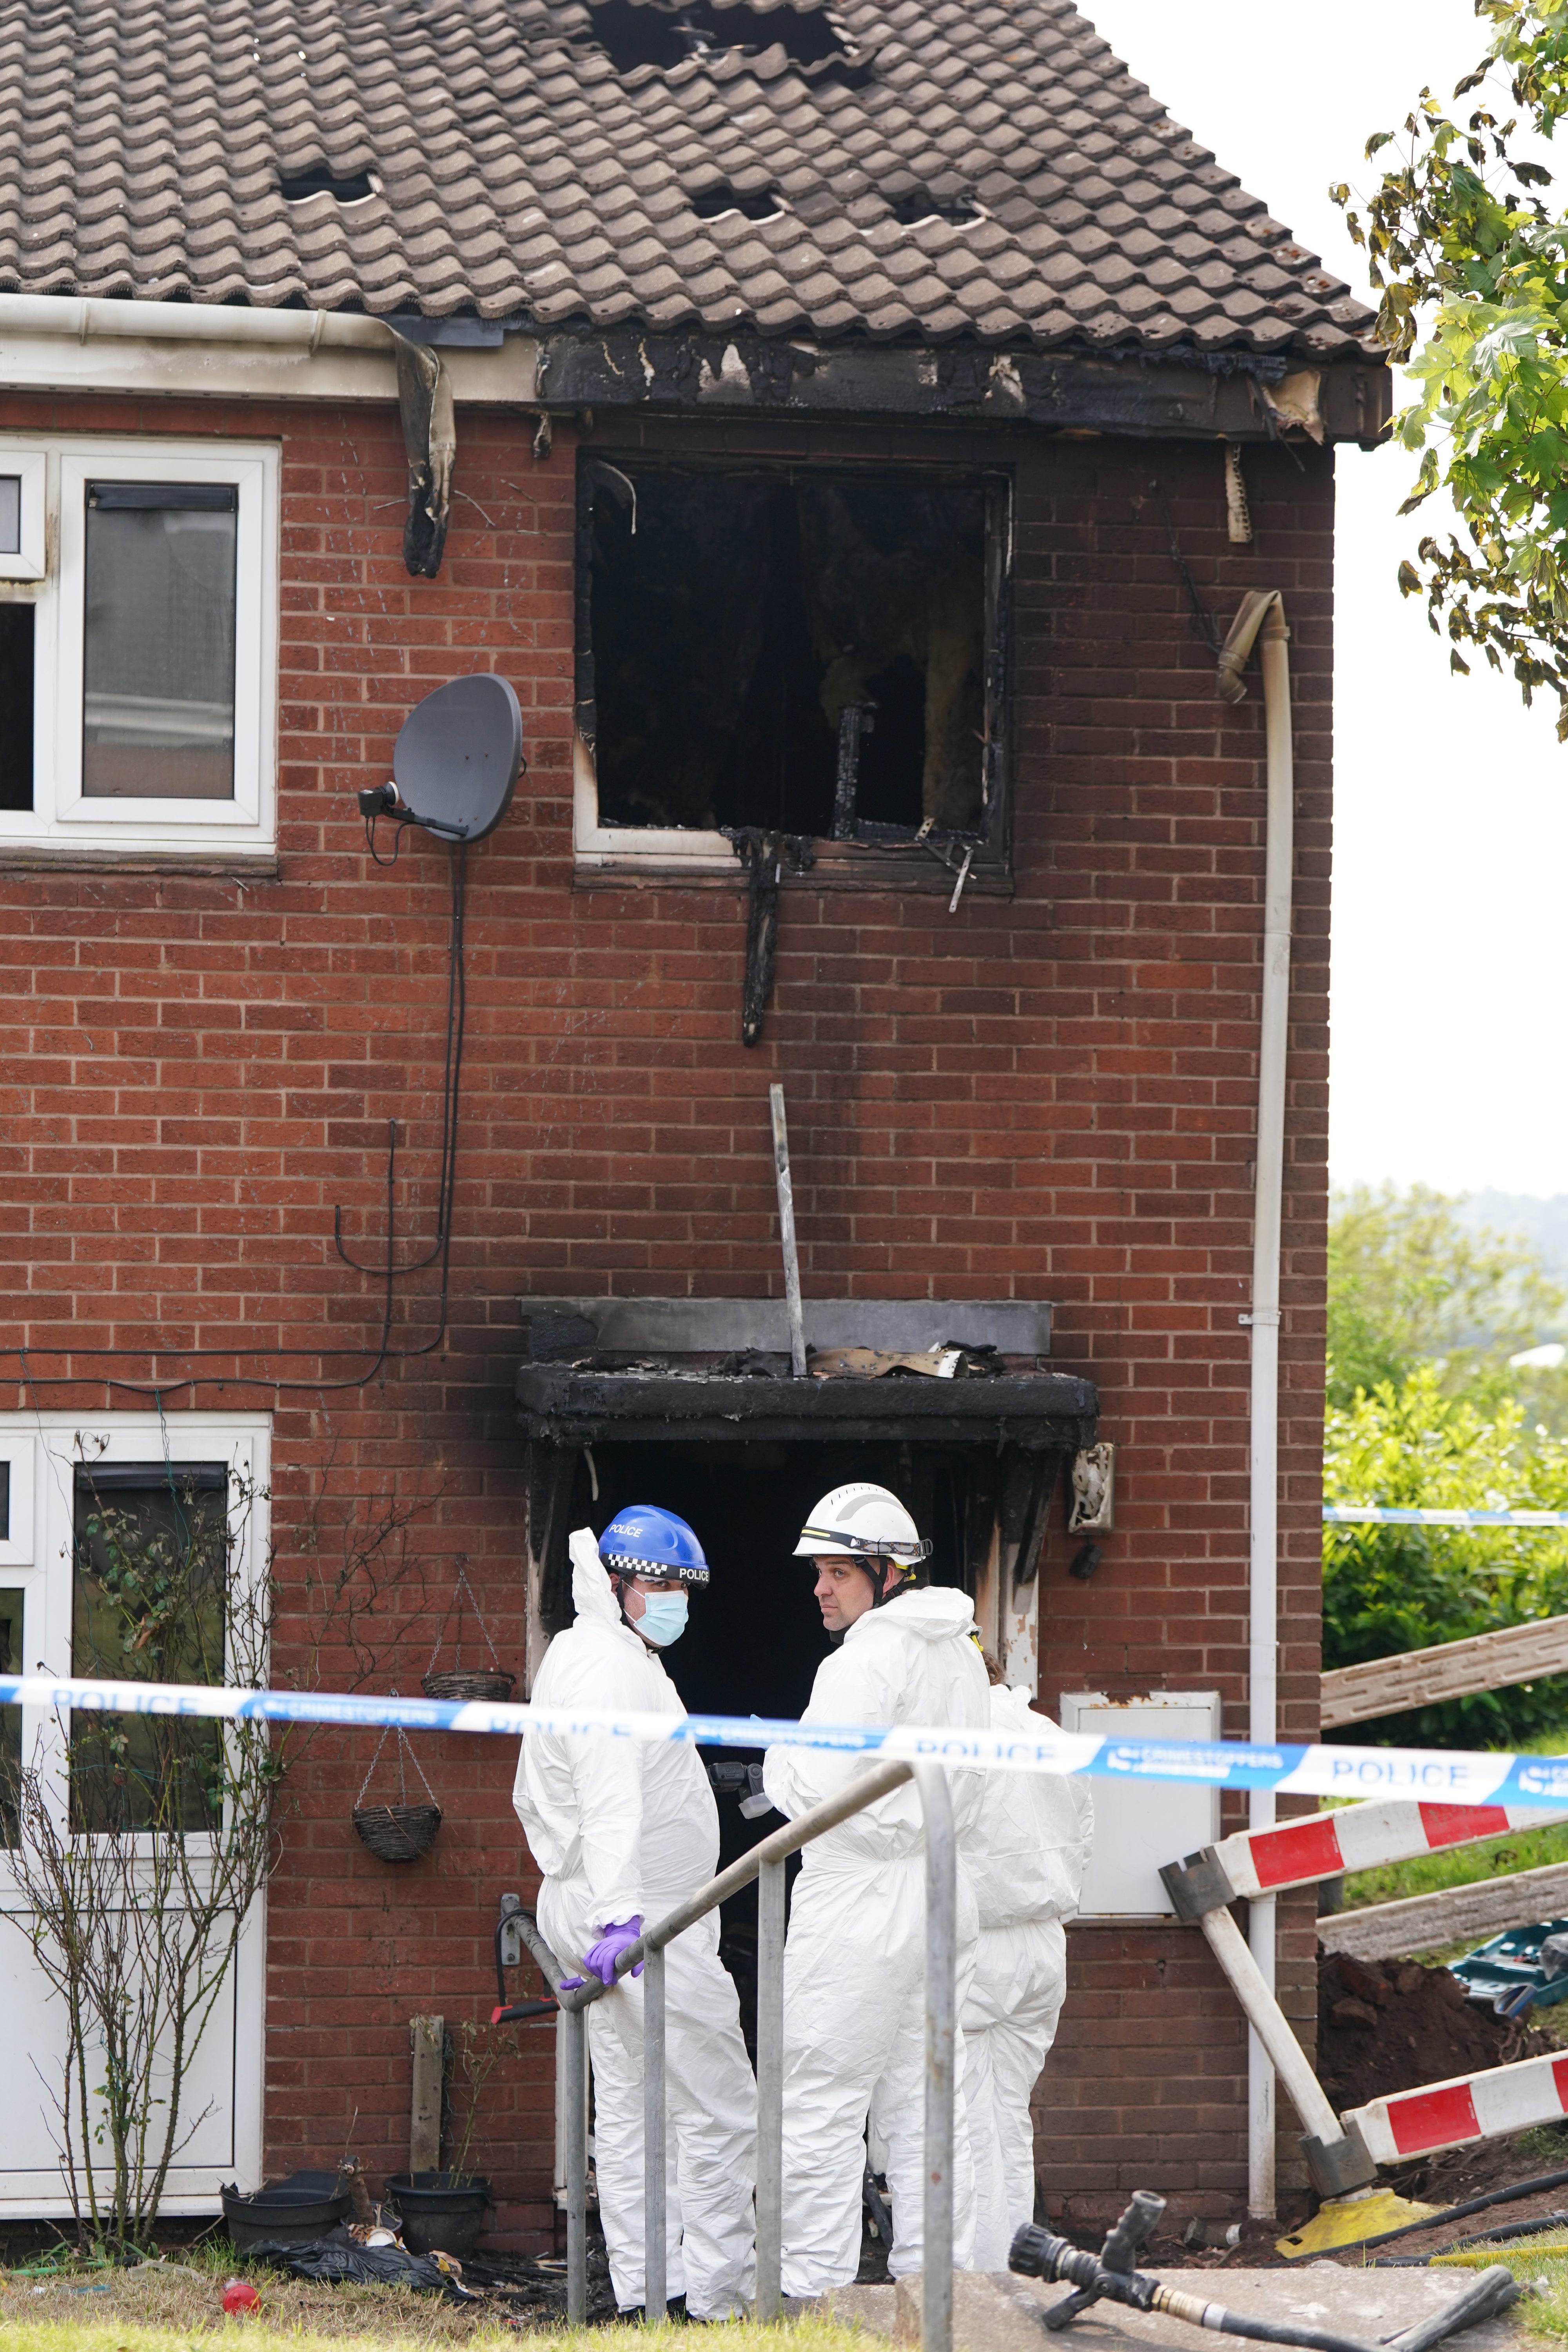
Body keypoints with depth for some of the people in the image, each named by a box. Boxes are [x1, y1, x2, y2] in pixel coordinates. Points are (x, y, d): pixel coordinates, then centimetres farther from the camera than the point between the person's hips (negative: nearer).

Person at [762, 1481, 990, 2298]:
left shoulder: (863, 1661, -15)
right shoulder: (960, 1654, 12)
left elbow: (820, 1791, -19)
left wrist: (779, 1762, 0)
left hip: (862, 1904, -9)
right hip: (942, 1887, 9)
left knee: (820, 2108, -4)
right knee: (925, 2107, 11)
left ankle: (813, 2285, -4)